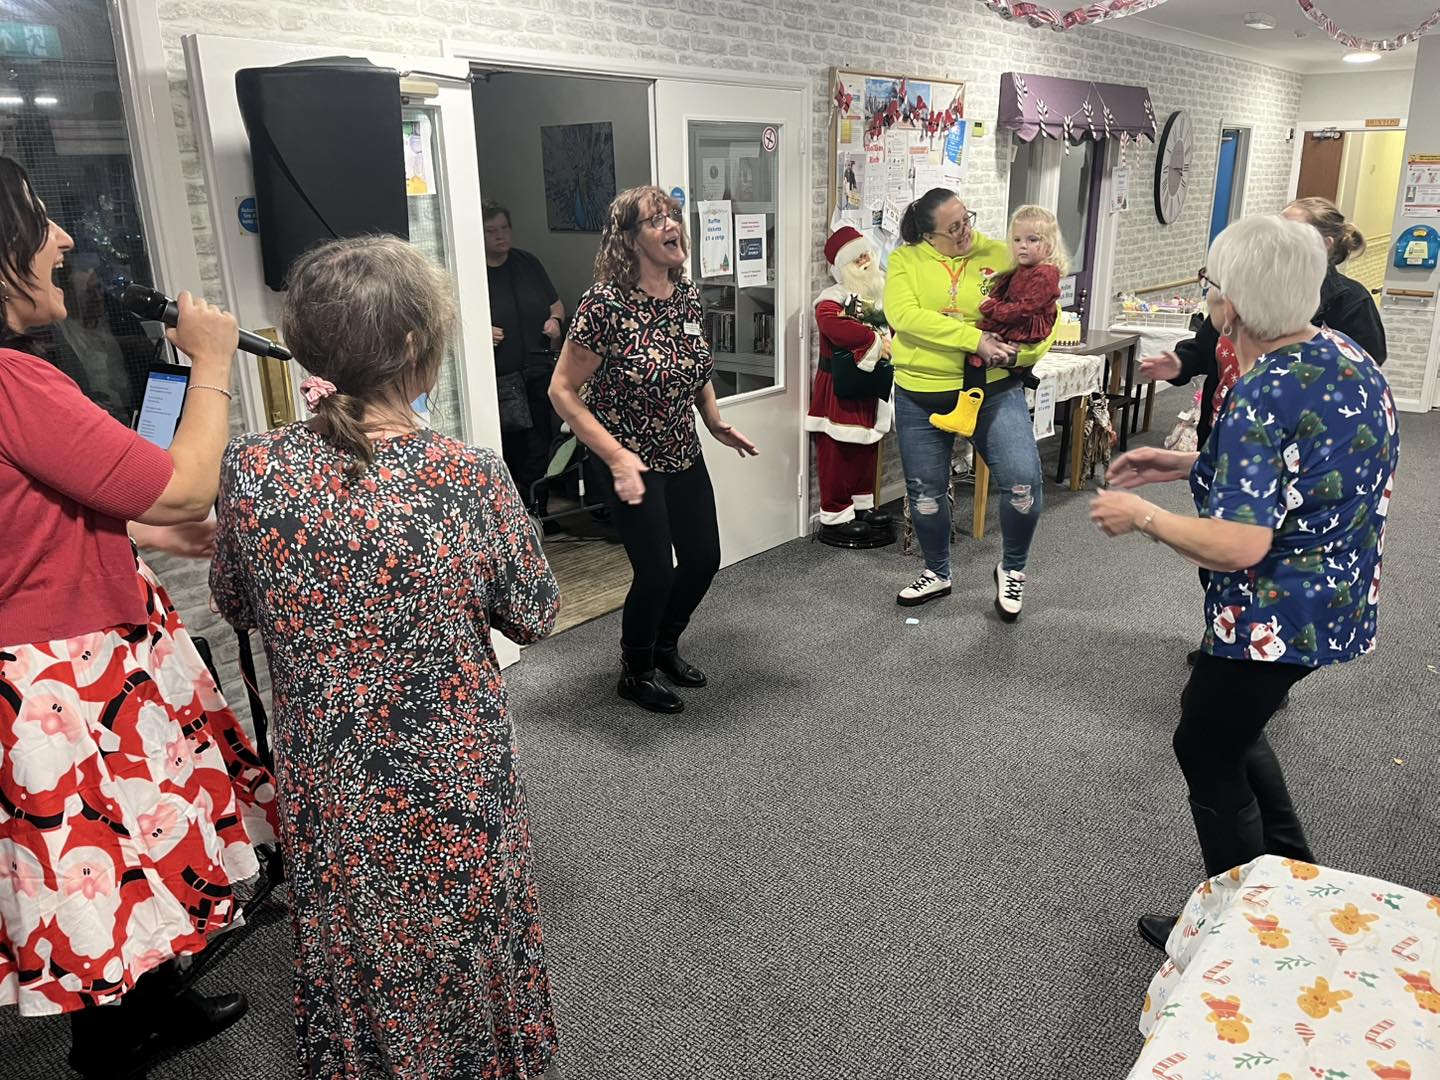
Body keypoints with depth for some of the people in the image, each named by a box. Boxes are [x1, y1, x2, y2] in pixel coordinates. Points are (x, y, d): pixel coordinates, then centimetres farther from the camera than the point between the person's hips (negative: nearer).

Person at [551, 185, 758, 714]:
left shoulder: (686, 292, 0)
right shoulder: (606, 303, -21)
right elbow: (563, 390, -18)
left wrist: (715, 421, 5)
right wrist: (618, 458, -23)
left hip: (685, 455, 7)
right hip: (633, 463, -7)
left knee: (703, 559, 13)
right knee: (656, 573, -3)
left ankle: (665, 645, 41)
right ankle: (635, 674, 24)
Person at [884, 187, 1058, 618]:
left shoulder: (1001, 256, 0)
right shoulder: (905, 260, -2)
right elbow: (903, 314, -20)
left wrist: (1017, 353, -20)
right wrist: (974, 339, -26)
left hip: (992, 389, -1)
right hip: (920, 395, 1)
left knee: (1024, 481, -15)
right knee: (925, 491, 12)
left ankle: (1013, 569, 12)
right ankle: (937, 573, 37)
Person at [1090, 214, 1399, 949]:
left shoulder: (1262, 396, -27)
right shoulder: (1345, 353, 0)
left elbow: (1239, 545, -33)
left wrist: (1141, 515, -19)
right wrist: (1187, 465, 8)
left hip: (1279, 617, -9)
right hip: (1334, 600, 9)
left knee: (1208, 750, 11)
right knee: (1221, 722, 27)